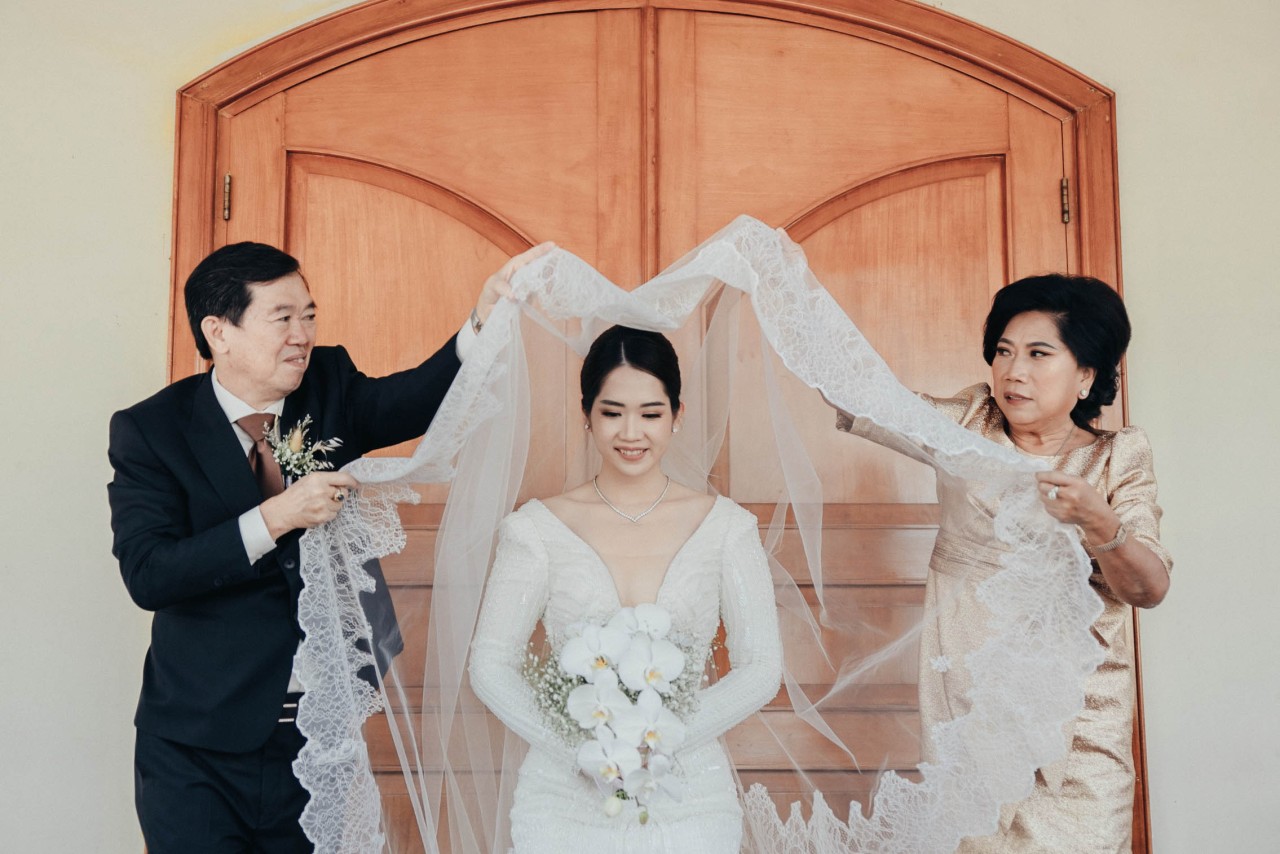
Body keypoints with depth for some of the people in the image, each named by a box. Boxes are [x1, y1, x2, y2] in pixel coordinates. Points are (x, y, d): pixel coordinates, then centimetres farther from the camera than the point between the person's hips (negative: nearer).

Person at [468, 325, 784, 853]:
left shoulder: (725, 527, -1)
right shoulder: (538, 529, -3)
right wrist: (578, 746, -17)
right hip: (566, 796, 0)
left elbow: (762, 668, -3)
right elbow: (490, 665, -5)